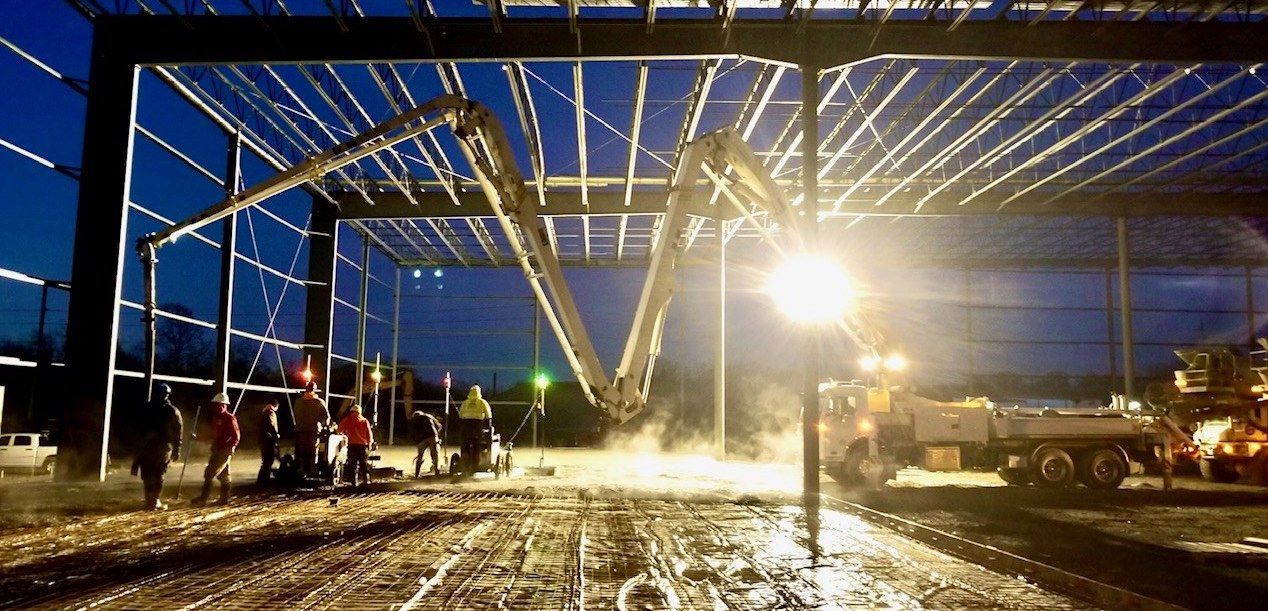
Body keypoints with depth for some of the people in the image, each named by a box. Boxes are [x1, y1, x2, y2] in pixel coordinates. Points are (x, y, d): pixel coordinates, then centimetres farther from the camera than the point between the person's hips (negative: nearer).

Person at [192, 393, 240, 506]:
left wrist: (230, 448, -20)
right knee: (223, 475, 13)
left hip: (224, 451, -9)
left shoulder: (230, 418, -13)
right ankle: (224, 499, 19)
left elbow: (236, 436, -15)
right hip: (217, 450, 9)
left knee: (209, 474, -11)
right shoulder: (216, 417, 13)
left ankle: (203, 498, -9)